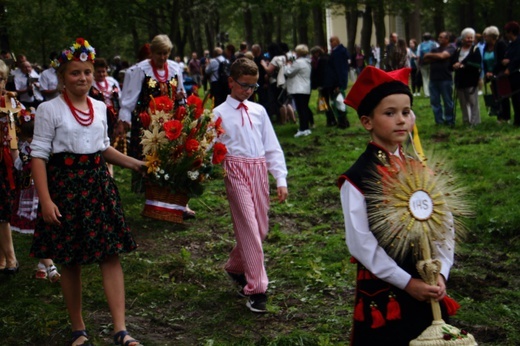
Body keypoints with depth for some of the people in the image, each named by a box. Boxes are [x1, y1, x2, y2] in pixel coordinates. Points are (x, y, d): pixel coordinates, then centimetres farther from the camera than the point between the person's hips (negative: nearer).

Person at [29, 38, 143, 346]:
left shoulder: (100, 107, 9)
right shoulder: (49, 110, -6)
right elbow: (39, 156, -9)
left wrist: (134, 163, 14)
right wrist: (45, 200, -16)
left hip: (98, 185, 4)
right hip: (65, 186, -4)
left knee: (111, 255, -4)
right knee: (70, 261, 5)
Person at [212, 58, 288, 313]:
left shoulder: (259, 111, 13)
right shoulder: (220, 114, 2)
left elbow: (272, 147, 13)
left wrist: (281, 179, 6)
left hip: (260, 170, 5)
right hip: (236, 170, -5)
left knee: (261, 228, 10)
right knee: (249, 228, -10)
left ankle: (235, 267, 36)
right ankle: (256, 289, -6)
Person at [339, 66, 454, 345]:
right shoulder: (357, 179, -11)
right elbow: (361, 243, -14)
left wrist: (440, 274, -10)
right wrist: (407, 282, -16)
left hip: (428, 291, 5)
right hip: (383, 294, -4)